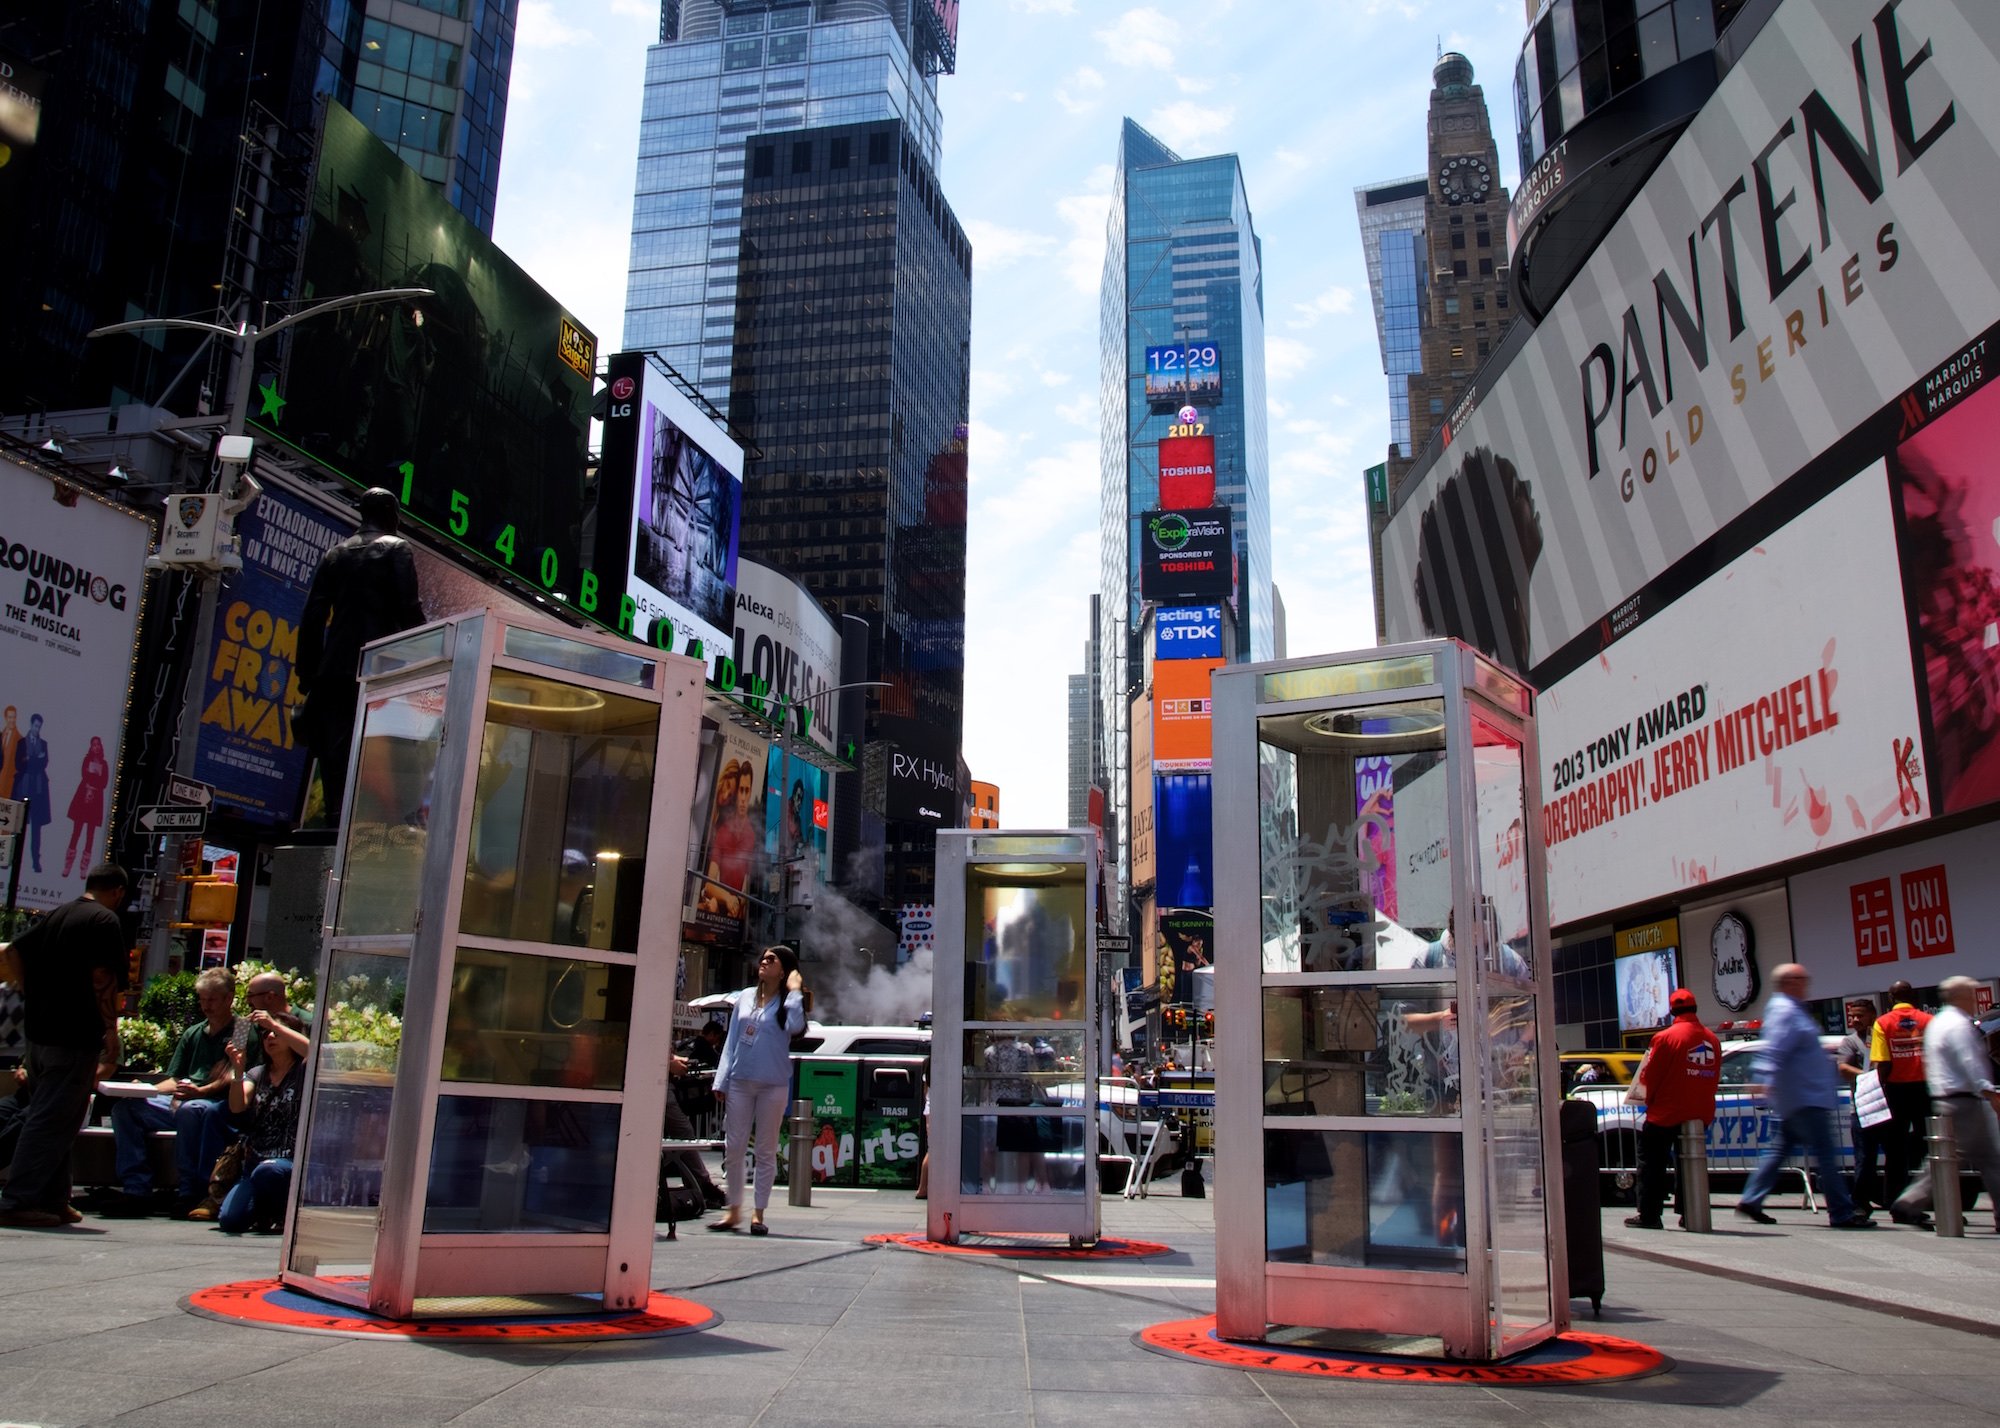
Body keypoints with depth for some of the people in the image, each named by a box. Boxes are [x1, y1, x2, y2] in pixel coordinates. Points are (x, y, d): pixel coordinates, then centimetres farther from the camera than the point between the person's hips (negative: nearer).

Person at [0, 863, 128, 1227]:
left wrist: (37, 997, 18)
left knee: (49, 1119, 15)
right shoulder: (106, 921, -10)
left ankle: (52, 1200, 20)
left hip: (39, 1033, 8)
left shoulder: (56, 916, 15)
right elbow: (103, 979, -17)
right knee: (51, 1122, -4)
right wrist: (111, 1032, -12)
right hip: (75, 1037, -8)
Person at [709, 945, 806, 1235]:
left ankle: (758, 1213, 11)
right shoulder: (745, 997, 10)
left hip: (773, 1085, -3)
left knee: (766, 1151, 4)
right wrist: (721, 1080, 6)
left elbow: (794, 1026, -23)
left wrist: (794, 991, -15)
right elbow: (731, 1041, 11)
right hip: (740, 1081, 3)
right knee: (733, 1148, 5)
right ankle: (734, 1209, 17)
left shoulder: (786, 1002, 0)